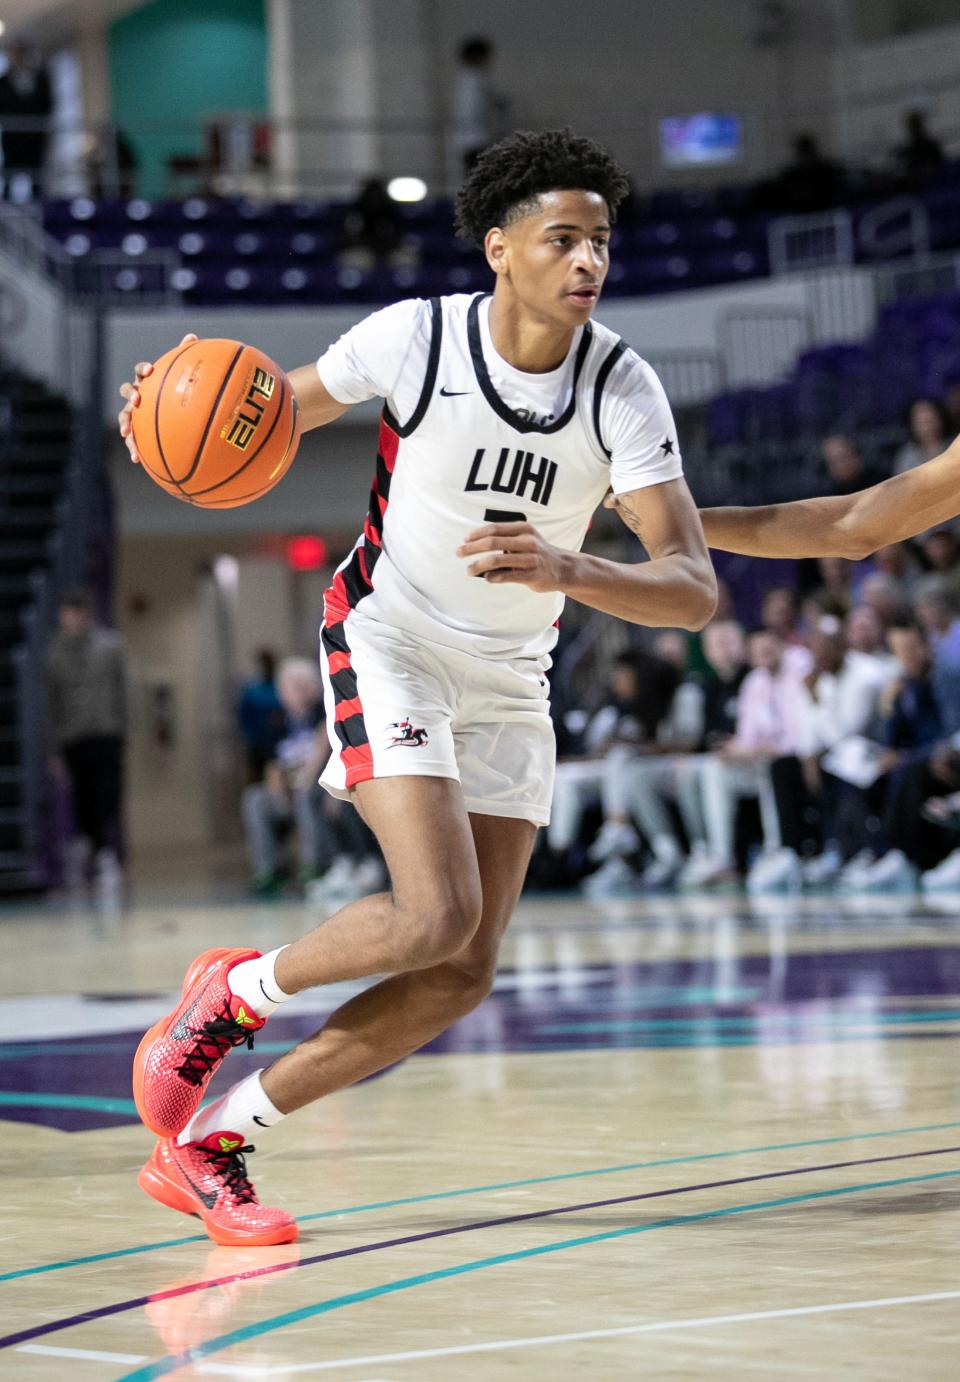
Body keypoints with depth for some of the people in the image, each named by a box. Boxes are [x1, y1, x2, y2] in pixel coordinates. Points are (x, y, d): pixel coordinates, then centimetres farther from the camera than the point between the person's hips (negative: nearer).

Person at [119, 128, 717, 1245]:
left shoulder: (623, 390, -14)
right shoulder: (415, 338, -16)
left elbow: (692, 592, -21)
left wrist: (566, 571, -41)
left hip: (508, 681, 4)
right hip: (388, 640, -4)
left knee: (463, 974, -2)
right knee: (435, 915, -24)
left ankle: (207, 1142, 8)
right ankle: (233, 993, 5)